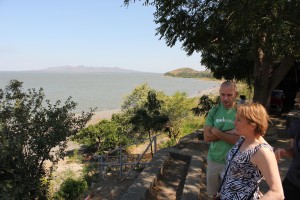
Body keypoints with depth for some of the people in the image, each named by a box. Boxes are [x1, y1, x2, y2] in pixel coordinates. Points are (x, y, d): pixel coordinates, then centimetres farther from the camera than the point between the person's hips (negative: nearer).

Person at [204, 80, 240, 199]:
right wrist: (229, 133, -17)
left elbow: (239, 140, -22)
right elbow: (207, 137, -9)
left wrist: (217, 132, -16)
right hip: (213, 159, 3)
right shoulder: (213, 111, -3)